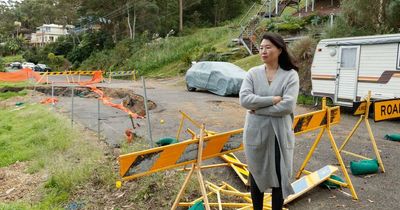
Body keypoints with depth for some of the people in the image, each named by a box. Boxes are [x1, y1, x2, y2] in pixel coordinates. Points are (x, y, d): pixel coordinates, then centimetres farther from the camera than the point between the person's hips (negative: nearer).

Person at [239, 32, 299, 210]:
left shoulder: (291, 75, -6)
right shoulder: (253, 73, 0)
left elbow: (288, 106, -17)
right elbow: (244, 99, -13)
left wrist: (258, 109, -15)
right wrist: (273, 99, -18)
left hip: (279, 134, -2)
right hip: (255, 133, 2)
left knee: (279, 176, 11)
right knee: (256, 175, 15)